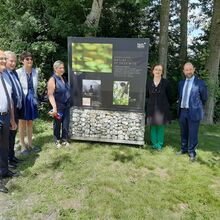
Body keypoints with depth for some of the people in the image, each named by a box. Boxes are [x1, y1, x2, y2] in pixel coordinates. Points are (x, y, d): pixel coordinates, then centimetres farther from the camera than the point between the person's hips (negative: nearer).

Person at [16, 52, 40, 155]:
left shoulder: (35, 72, 3)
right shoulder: (18, 72, -12)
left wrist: (35, 98, 12)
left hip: (32, 99, 5)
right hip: (22, 100, -4)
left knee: (30, 122, 13)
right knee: (22, 123, 6)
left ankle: (30, 144, 26)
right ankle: (23, 146, 18)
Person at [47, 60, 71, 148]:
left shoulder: (64, 78, 10)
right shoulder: (53, 79, -11)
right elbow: (50, 95, -17)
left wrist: (69, 102, 17)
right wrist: (54, 107, -24)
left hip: (66, 105, 6)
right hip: (58, 106, -6)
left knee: (66, 123, 11)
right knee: (57, 123, 7)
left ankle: (64, 139, 25)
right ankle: (57, 140, 23)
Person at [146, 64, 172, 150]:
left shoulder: (165, 82, -4)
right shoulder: (149, 82, 2)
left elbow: (169, 96, 3)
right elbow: (147, 95, 12)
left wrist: (166, 105, 5)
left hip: (162, 108, -1)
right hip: (151, 108, 2)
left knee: (161, 126, 5)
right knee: (153, 126, 7)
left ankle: (160, 144, 17)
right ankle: (154, 143, 20)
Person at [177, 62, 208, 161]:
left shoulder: (200, 83, -5)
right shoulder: (181, 83, 11)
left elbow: (204, 98, 4)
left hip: (193, 112, -5)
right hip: (182, 111, 5)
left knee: (192, 134, 2)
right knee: (184, 133, 16)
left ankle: (192, 152, 17)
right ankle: (184, 149, 32)